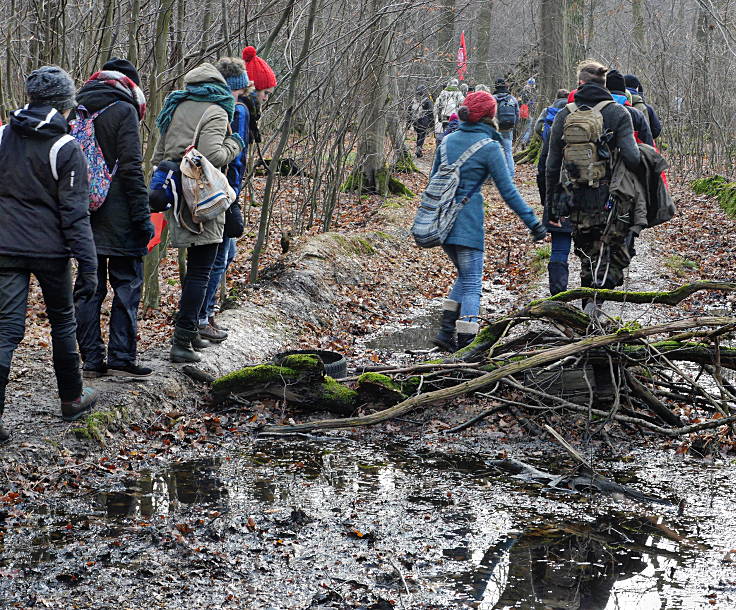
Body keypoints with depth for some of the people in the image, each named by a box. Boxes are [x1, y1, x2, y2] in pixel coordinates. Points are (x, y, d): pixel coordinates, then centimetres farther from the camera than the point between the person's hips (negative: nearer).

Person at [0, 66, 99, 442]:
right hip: (50, 250, -3)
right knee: (62, 323, 17)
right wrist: (88, 266, -10)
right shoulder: (66, 149, -10)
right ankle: (72, 399, 30)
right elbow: (75, 213, -12)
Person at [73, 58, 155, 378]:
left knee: (89, 288, 9)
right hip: (118, 218, -6)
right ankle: (121, 358, 0)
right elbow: (131, 168, -15)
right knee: (127, 286, 2)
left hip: (85, 216, 6)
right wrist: (142, 215, -12)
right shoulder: (123, 110, -9)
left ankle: (92, 360, 10)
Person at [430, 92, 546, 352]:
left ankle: (446, 331, 12)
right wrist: (532, 221, -4)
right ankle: (465, 343, -8)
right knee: (471, 284, 0)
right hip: (467, 223, -6)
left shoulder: (448, 140, 10)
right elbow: (507, 190, -9)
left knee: (465, 277, 21)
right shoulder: (489, 147, -8)